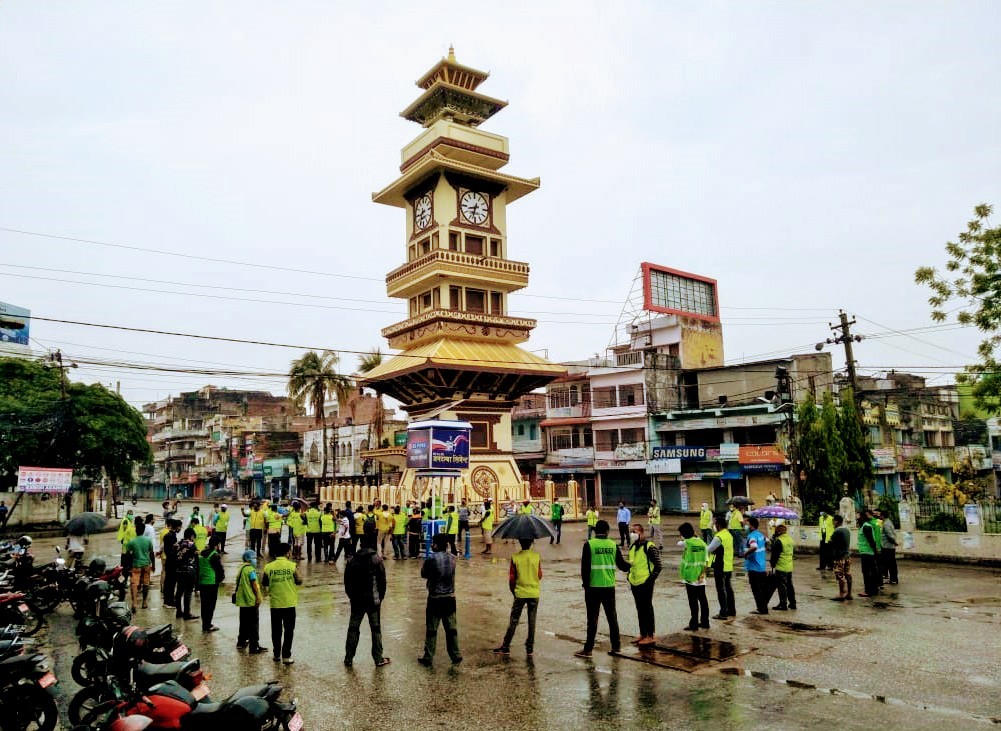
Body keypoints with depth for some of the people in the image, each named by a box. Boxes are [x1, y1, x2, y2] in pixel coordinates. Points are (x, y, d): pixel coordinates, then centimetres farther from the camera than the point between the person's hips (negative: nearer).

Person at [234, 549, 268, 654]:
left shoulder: (241, 568, 11)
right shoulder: (251, 569, -17)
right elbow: (254, 584, -18)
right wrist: (259, 597, -11)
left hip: (242, 600, 9)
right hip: (251, 600, -9)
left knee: (244, 622, 21)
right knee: (254, 624, -4)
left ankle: (241, 642, 31)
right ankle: (254, 647, -3)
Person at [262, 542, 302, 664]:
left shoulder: (268, 566, -5)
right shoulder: (292, 566, -11)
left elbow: (263, 582, 2)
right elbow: (299, 581, -6)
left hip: (275, 603, 2)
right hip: (289, 603, -2)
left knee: (276, 630, 15)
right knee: (288, 630, 7)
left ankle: (277, 654, 23)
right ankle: (286, 656, 5)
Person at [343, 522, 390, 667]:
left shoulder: (353, 559, 0)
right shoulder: (376, 559, -11)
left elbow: (347, 580, 5)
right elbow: (382, 580, -7)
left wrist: (351, 595, 15)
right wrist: (381, 596, 6)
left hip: (357, 600, 3)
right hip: (373, 599, -3)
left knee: (353, 628, 12)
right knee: (376, 629, 6)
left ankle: (348, 658, 15)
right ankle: (378, 658, 9)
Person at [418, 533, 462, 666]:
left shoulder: (431, 559, -17)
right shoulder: (452, 558, -2)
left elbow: (423, 574, -3)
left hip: (435, 599, -4)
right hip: (450, 598, 4)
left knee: (431, 630, 8)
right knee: (452, 629, 13)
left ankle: (428, 658, 17)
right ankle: (456, 656, 20)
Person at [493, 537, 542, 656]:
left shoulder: (515, 558, -12)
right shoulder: (537, 556, -8)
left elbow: (511, 580, -8)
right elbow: (540, 576, 1)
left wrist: (514, 593, 7)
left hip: (520, 594, -1)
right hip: (534, 593, 1)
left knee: (513, 621, 10)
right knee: (532, 621, 12)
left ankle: (505, 647, 15)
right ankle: (530, 648, 18)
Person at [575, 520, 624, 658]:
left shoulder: (589, 545, -9)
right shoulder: (613, 545, 0)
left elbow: (585, 567, -9)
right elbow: (621, 565, 8)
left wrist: (585, 583, 3)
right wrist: (630, 565, 30)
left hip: (593, 587, -3)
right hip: (609, 587, 3)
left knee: (592, 618, 2)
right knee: (612, 617, 14)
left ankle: (588, 649, 5)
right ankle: (616, 646, 21)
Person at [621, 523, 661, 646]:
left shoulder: (649, 547, -13)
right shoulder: (632, 547, 11)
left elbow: (658, 566, -12)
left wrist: (650, 580, -13)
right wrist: (630, 578, 14)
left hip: (645, 584, -7)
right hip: (635, 583, 7)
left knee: (647, 609, 0)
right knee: (640, 609, 14)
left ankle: (650, 636, 9)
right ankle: (643, 634, 24)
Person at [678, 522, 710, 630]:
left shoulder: (687, 542, -13)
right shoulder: (702, 543, 2)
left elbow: (679, 543, 11)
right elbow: (705, 561, -1)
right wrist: (703, 574, -1)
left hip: (690, 577, -5)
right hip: (701, 579, 5)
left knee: (693, 601, -1)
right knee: (702, 599, 13)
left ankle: (694, 624, 4)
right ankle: (705, 622, 23)